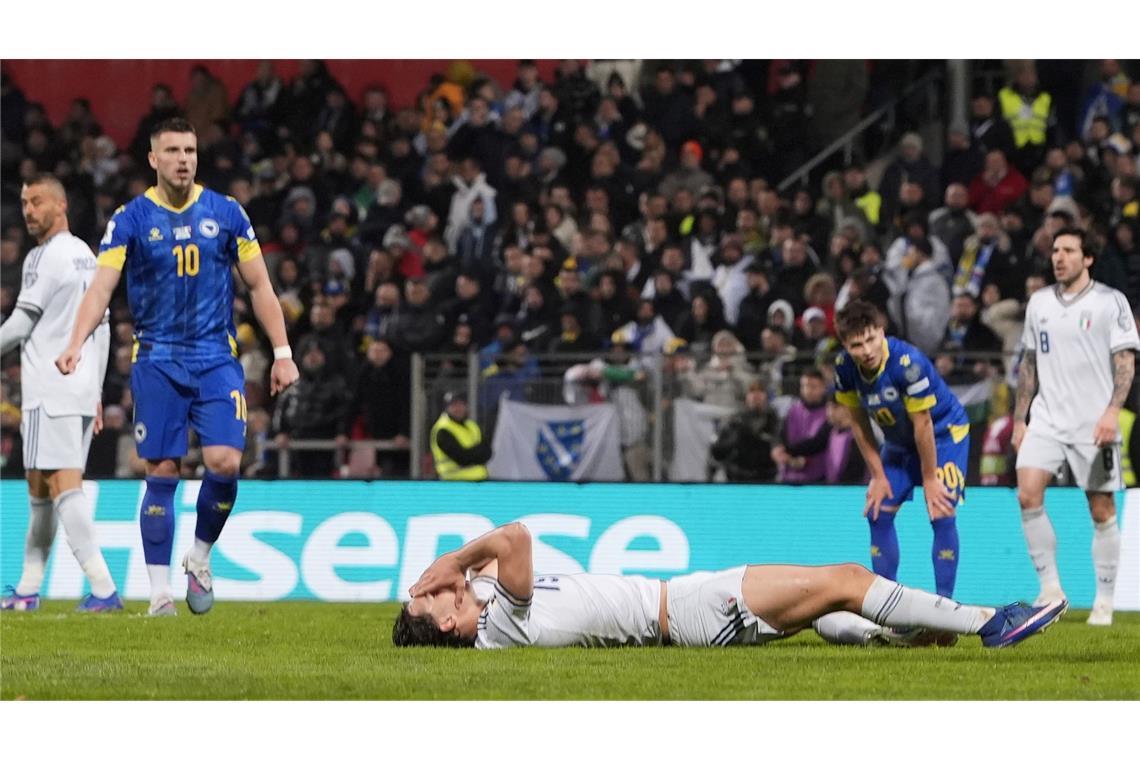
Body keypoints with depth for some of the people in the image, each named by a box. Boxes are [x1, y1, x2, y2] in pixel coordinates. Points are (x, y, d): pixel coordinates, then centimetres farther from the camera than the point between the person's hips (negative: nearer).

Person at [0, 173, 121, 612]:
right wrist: (96, 393, 23)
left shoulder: (45, 258, -9)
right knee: (39, 487, 15)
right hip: (84, 389, 9)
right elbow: (102, 330, 21)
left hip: (50, 389, -9)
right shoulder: (87, 256, 18)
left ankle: (103, 588, -24)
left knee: (62, 485, -13)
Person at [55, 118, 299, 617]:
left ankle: (200, 556, 10)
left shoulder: (226, 213, 4)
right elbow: (102, 286, -9)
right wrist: (76, 344, -25)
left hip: (216, 359, 1)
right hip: (156, 363, -1)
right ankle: (159, 590, 4)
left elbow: (259, 285, 9)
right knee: (161, 473, -3)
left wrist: (282, 352, 4)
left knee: (224, 461, -14)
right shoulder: (130, 219, -1)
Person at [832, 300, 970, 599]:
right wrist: (878, 476, -4)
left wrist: (929, 479, -19)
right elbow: (860, 423, -4)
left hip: (944, 432, -6)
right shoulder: (844, 367, -17)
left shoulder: (907, 362, -34)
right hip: (899, 440, 6)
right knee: (878, 513, 0)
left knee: (941, 515, -18)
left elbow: (923, 425, -26)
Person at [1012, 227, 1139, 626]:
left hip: (1094, 423, -3)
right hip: (1047, 418, 4)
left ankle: (1104, 602, 11)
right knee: (1028, 494, -15)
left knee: (1102, 510, 0)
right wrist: (1019, 420, 14)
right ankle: (1050, 587, -6)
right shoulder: (1039, 303, 11)